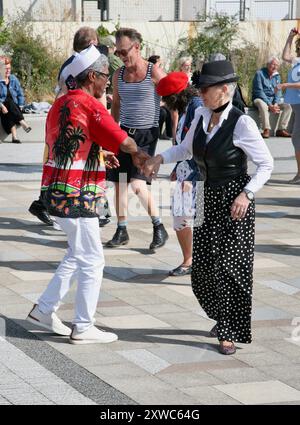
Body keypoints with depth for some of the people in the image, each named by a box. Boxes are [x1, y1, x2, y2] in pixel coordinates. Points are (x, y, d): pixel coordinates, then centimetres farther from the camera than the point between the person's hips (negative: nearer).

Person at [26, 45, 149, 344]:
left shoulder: (61, 103, 11)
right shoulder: (89, 105, -15)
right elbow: (122, 141, -11)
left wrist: (100, 155, 16)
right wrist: (137, 154, 8)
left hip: (57, 192, 9)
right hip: (76, 195, -9)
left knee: (77, 255, 21)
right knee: (91, 260, 1)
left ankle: (44, 310, 23)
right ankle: (83, 328, 7)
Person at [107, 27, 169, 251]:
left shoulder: (155, 73, -8)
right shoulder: (119, 74, 8)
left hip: (146, 134, -6)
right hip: (124, 132, 6)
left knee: (137, 183, -17)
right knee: (119, 182, 5)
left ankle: (159, 228, -2)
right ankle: (122, 230, 17)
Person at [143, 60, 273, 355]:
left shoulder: (241, 123, -16)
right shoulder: (201, 117, 3)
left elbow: (266, 164, -11)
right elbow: (186, 149, 21)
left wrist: (247, 194, -21)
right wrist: (160, 158, 5)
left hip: (234, 201, -6)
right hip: (207, 198, 7)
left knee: (229, 265, -5)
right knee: (203, 268, 8)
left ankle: (230, 333, 7)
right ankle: (224, 319, 31)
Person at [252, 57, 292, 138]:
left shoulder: (277, 76, 11)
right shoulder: (259, 74, -8)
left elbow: (278, 92, 8)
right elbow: (259, 92, -15)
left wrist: (275, 104, -14)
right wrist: (269, 105, -22)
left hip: (273, 101, 6)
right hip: (260, 99, -6)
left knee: (288, 106, -15)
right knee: (262, 105, -40)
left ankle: (281, 129, -18)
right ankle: (266, 130, -42)